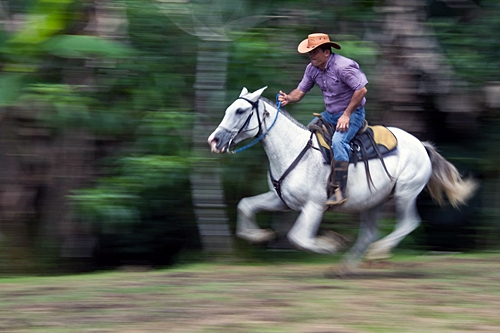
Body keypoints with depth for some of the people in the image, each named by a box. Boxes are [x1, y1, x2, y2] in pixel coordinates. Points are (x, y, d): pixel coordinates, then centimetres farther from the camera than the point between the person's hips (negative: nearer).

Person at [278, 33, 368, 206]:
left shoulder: (343, 66, -24)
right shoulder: (312, 69, 0)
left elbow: (361, 89, -25)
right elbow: (301, 91, 4)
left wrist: (346, 115, -24)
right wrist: (289, 98, -20)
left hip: (352, 113, -9)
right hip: (330, 114, 9)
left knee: (338, 141, -31)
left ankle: (340, 191, -29)